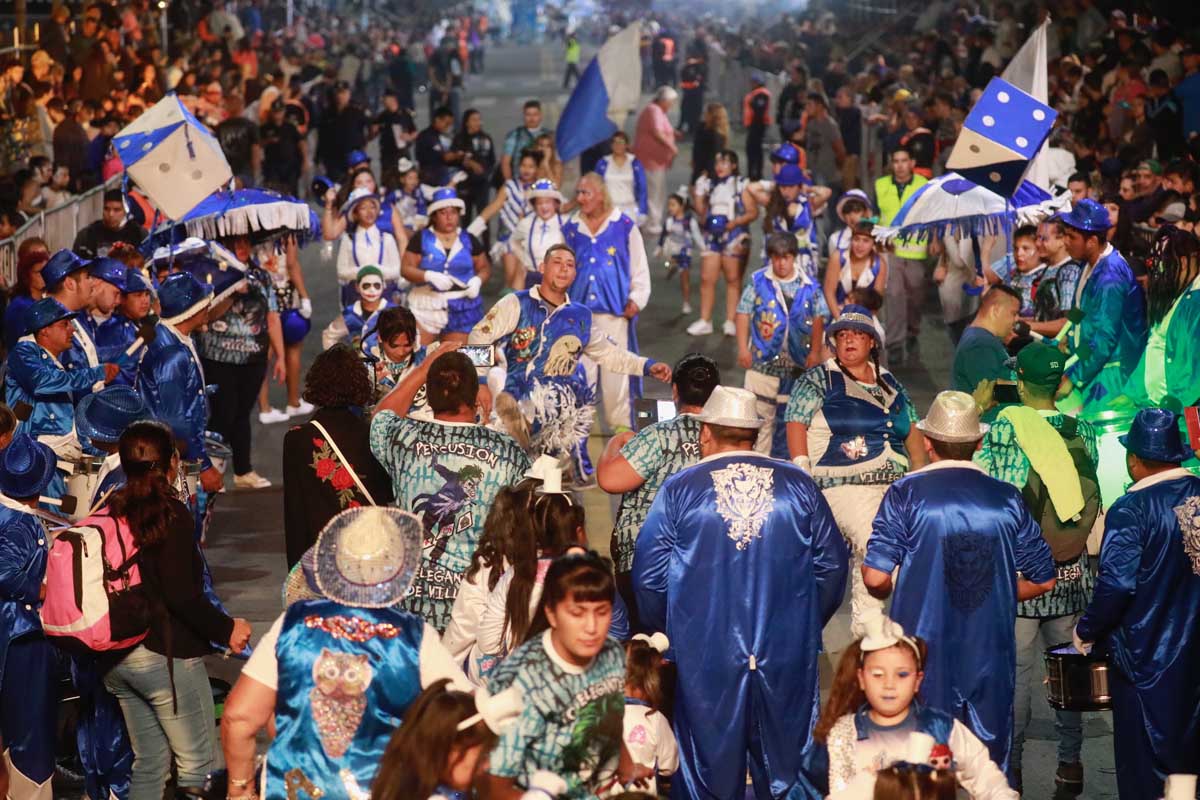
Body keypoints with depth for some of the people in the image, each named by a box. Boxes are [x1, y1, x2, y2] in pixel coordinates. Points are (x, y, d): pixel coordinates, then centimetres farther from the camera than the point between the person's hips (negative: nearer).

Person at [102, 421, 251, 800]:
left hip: (116, 654, 7)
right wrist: (226, 629, -7)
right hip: (166, 654, -7)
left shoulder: (112, 512, 5)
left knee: (148, 764, 16)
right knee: (199, 765, 2)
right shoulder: (171, 515, -14)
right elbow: (181, 594, -19)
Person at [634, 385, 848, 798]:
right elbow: (832, 564, 5)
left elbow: (648, 575, 0)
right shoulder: (799, 485, 2)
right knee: (785, 765, 12)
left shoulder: (678, 489, -2)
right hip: (789, 654, 1)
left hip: (705, 658, -1)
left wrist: (664, 630, 15)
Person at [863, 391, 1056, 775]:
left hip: (924, 657, -2)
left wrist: (891, 594, 10)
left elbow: (875, 578, -12)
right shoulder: (1007, 499, 2)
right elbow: (1043, 580, 8)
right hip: (991, 656, 2)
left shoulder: (906, 494, -6)